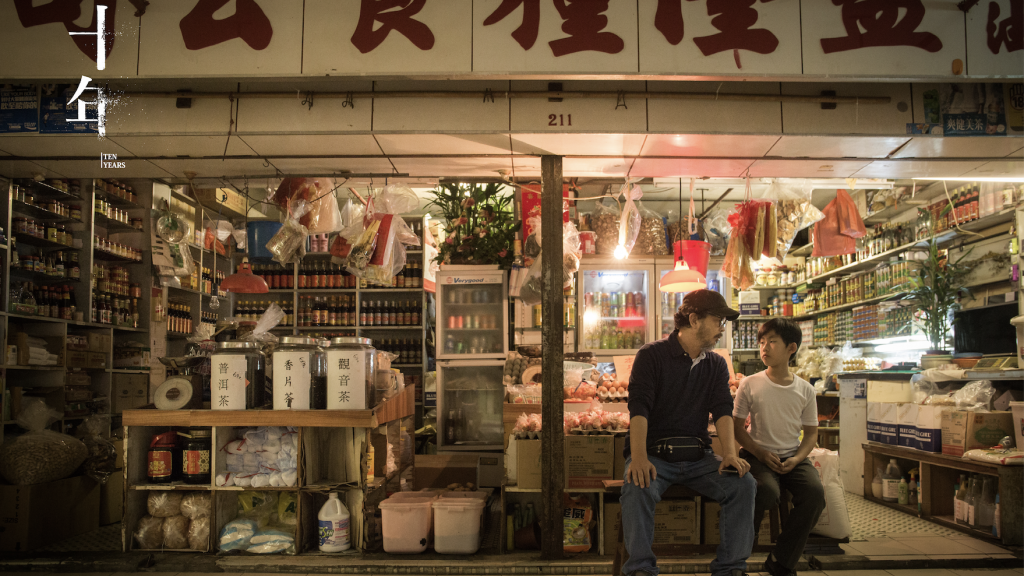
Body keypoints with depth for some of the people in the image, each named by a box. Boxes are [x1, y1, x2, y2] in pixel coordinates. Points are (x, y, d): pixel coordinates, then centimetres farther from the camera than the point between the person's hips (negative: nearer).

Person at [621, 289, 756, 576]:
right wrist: (639, 457, -29)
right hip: (654, 453, -4)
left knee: (743, 483, -21)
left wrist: (729, 453, -18)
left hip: (698, 456, 4)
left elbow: (723, 410, 1)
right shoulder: (651, 355, -2)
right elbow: (639, 408, -14)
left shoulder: (717, 364, 14)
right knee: (638, 488, -34)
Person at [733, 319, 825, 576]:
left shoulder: (804, 390, 5)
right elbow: (737, 427, 2)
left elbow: (811, 432, 10)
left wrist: (796, 459, -8)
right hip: (758, 456, -3)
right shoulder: (750, 385, 0)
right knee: (767, 491, -33)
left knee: (815, 491, -27)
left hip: (793, 458, 3)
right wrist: (761, 453, -12)